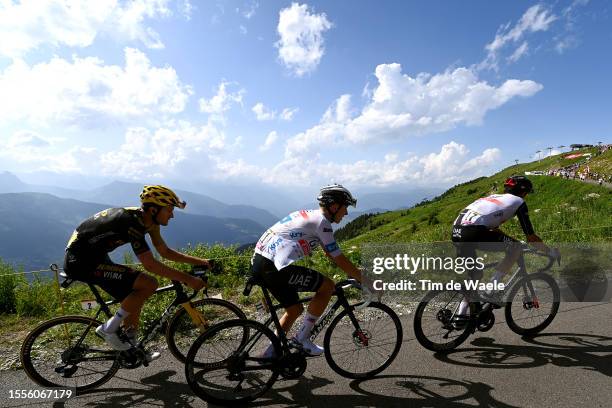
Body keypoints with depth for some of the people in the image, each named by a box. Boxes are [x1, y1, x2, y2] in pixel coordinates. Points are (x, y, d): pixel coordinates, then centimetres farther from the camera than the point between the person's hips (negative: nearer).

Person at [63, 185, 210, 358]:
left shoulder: (147, 219, 0)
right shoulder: (132, 222, -28)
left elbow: (165, 252, 7)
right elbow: (151, 265, -31)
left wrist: (200, 261, 1)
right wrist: (188, 279, -29)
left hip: (94, 256, 10)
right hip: (80, 261, -10)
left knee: (135, 298, 11)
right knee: (149, 284, -20)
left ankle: (131, 349, 26)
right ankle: (108, 328, -3)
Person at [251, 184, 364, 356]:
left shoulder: (310, 215, 21)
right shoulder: (321, 221, -7)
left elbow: (330, 253, 28)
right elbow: (339, 260, -7)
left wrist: (356, 272, 30)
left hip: (259, 262, 10)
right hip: (274, 267, -10)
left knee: (295, 309, 22)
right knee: (328, 286, -2)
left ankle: (271, 353, 28)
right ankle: (302, 338, 7)